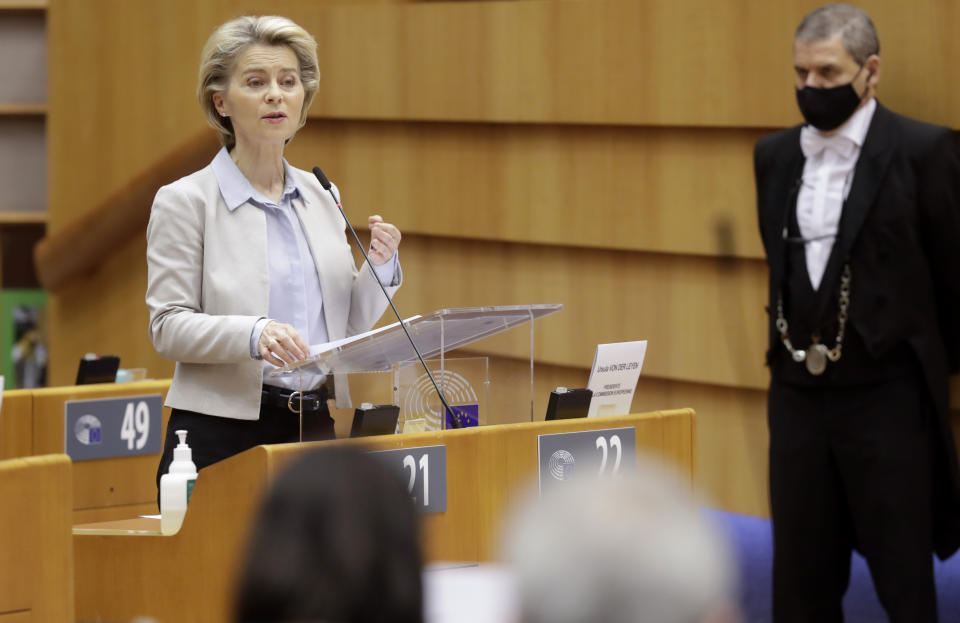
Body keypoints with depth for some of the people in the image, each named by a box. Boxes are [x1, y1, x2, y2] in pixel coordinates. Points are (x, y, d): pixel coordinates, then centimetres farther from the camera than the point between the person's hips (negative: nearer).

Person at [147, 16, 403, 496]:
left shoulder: (321, 198, 14)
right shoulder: (184, 201, -2)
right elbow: (168, 325, -10)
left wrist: (379, 268, -3)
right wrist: (253, 334, -27)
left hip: (314, 429, 5)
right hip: (224, 434, -5)